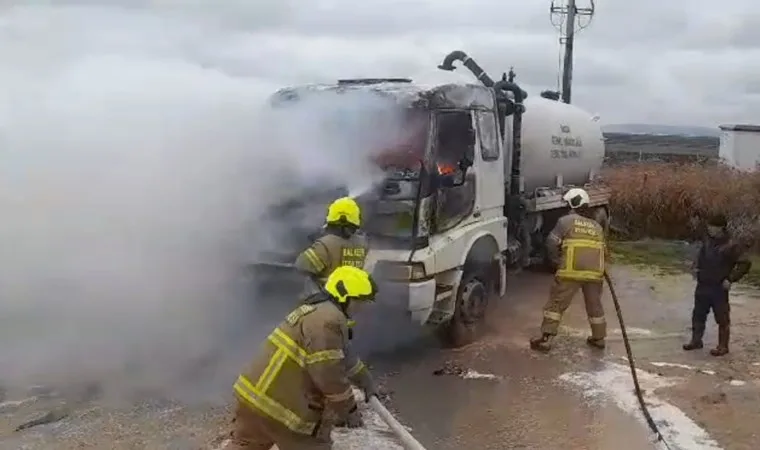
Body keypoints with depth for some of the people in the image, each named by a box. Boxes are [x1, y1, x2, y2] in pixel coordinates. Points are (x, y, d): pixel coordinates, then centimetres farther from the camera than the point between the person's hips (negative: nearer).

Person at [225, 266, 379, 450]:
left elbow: (340, 357, 31)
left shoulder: (318, 310, 18)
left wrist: (366, 379, 34)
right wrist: (348, 409, -8)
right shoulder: (328, 319, -17)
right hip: (279, 402, -10)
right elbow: (329, 374, -20)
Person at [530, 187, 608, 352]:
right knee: (595, 306, 21)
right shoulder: (597, 226, 19)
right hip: (594, 273, 5)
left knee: (556, 304, 2)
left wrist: (557, 260, 11)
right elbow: (604, 252, 21)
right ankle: (598, 338, 32)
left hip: (571, 271, -5)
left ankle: (546, 339, -1)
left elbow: (551, 243, -3)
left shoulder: (566, 220, 2)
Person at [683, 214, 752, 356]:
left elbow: (745, 263, -15)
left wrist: (731, 279, -17)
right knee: (698, 314, 14)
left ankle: (723, 346, 15)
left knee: (722, 318, 3)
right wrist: (695, 267, 6)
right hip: (702, 285, 7)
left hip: (719, 288, -7)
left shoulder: (731, 246, -16)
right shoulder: (707, 240, 4)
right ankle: (696, 341, 28)